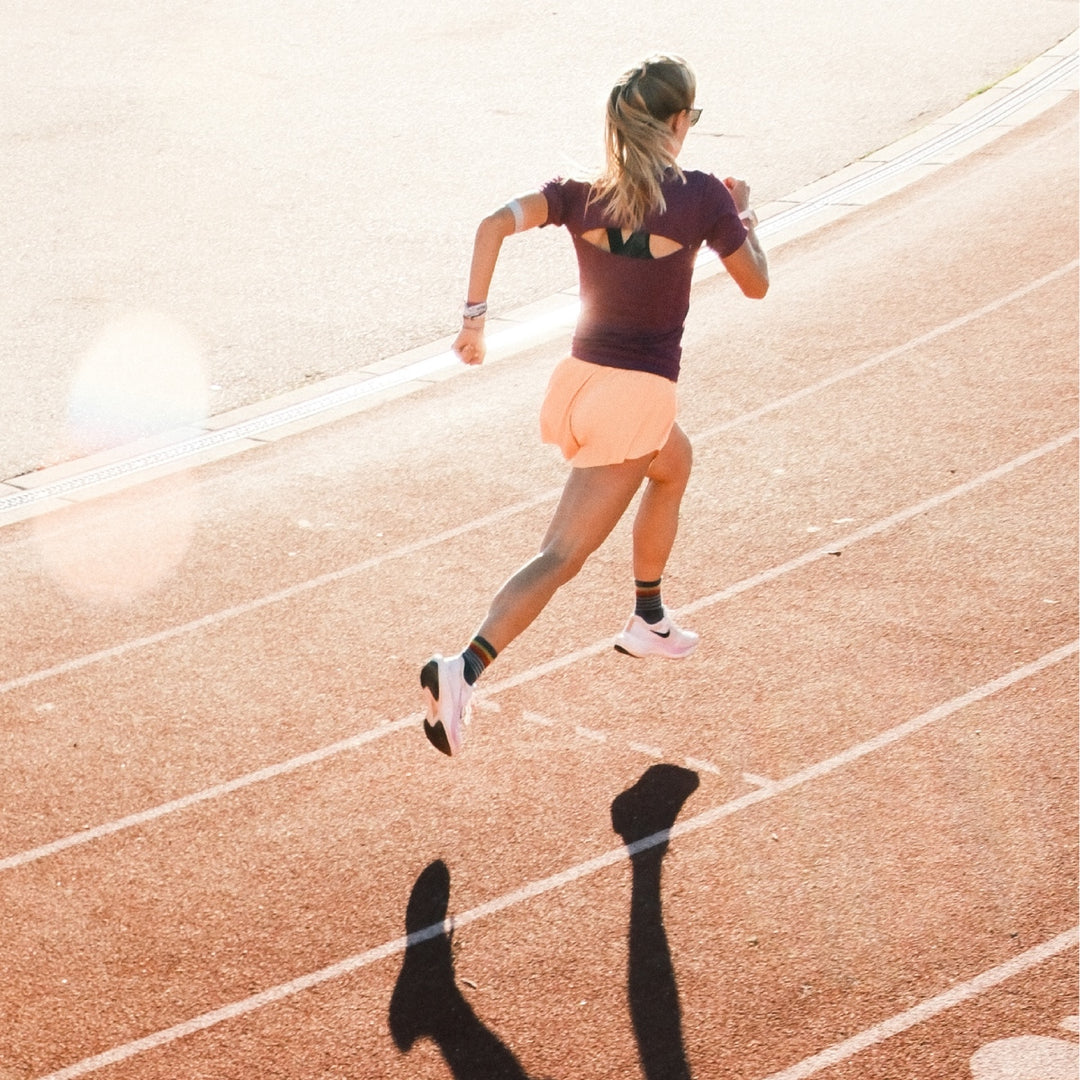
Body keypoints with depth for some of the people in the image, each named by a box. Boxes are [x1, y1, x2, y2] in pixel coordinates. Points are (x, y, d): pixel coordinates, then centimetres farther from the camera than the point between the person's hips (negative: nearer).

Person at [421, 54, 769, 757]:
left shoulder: (583, 196, 0)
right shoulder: (702, 198, -9)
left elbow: (497, 224, -15)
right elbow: (756, 284, 3)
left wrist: (474, 317, -12)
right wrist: (746, 216, 20)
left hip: (581, 378, 7)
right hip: (637, 395, -6)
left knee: (675, 464, 36)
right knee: (562, 558, -10)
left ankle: (649, 622, 46)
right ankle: (465, 669, -28)